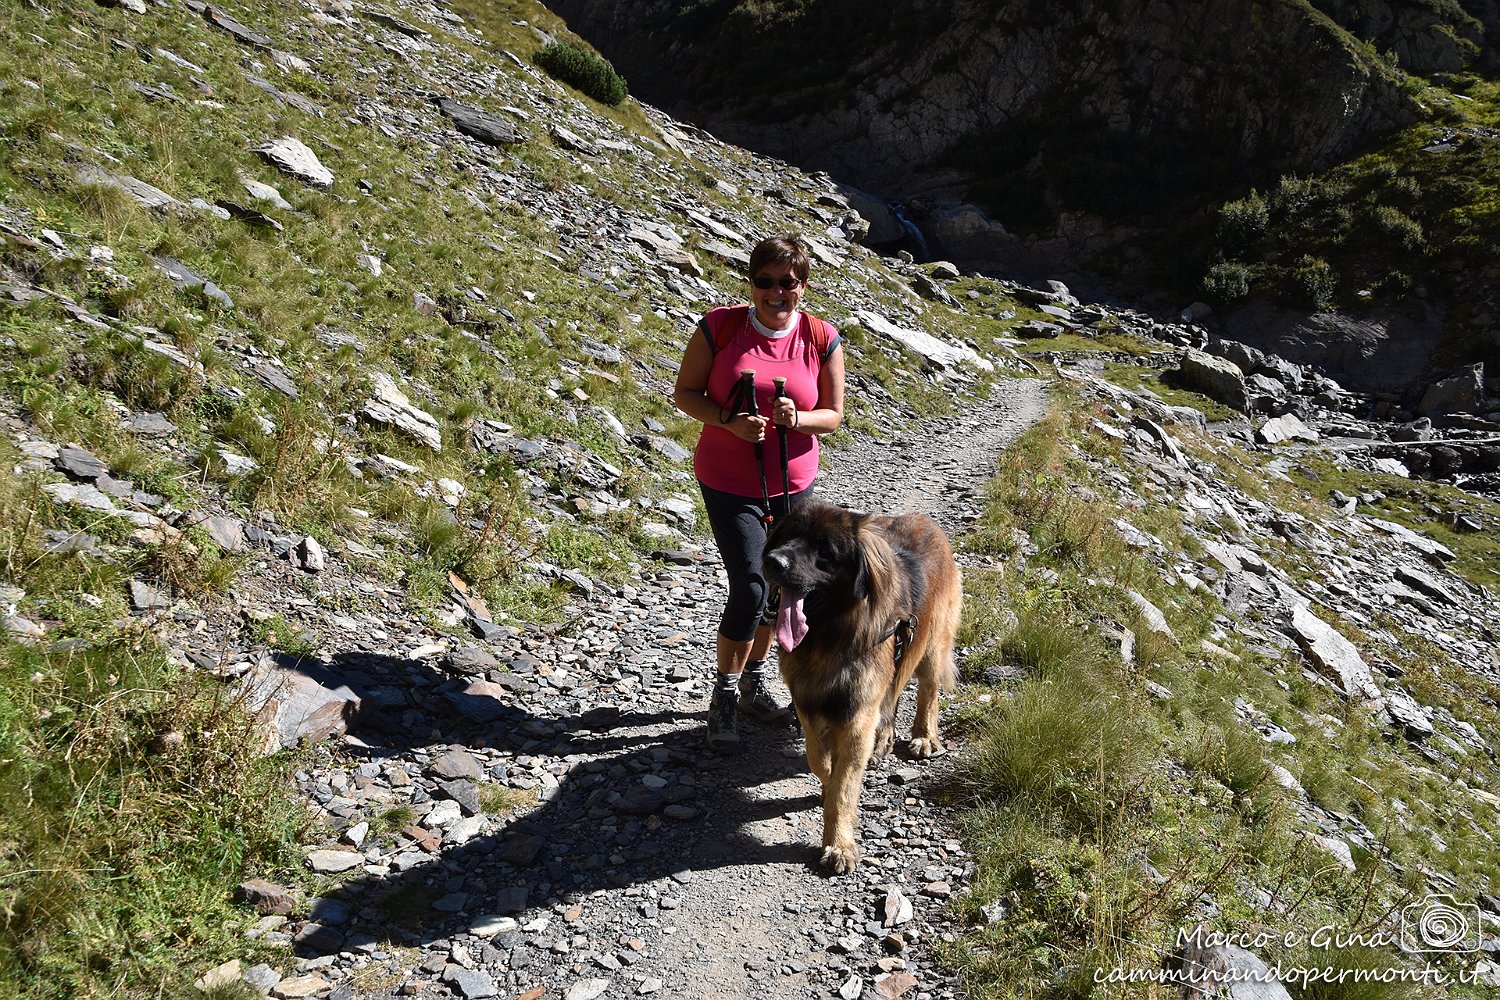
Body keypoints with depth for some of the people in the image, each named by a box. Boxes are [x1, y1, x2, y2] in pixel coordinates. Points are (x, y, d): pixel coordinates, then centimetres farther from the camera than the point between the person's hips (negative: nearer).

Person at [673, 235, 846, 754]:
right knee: (751, 585, -13)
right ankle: (725, 697, 5)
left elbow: (833, 415, -1)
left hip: (792, 483, 3)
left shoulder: (821, 339, -7)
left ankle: (754, 679, 36)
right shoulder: (720, 326, -12)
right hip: (728, 482, -3)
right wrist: (729, 421, -23)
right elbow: (685, 393, -5)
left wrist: (797, 419, -23)